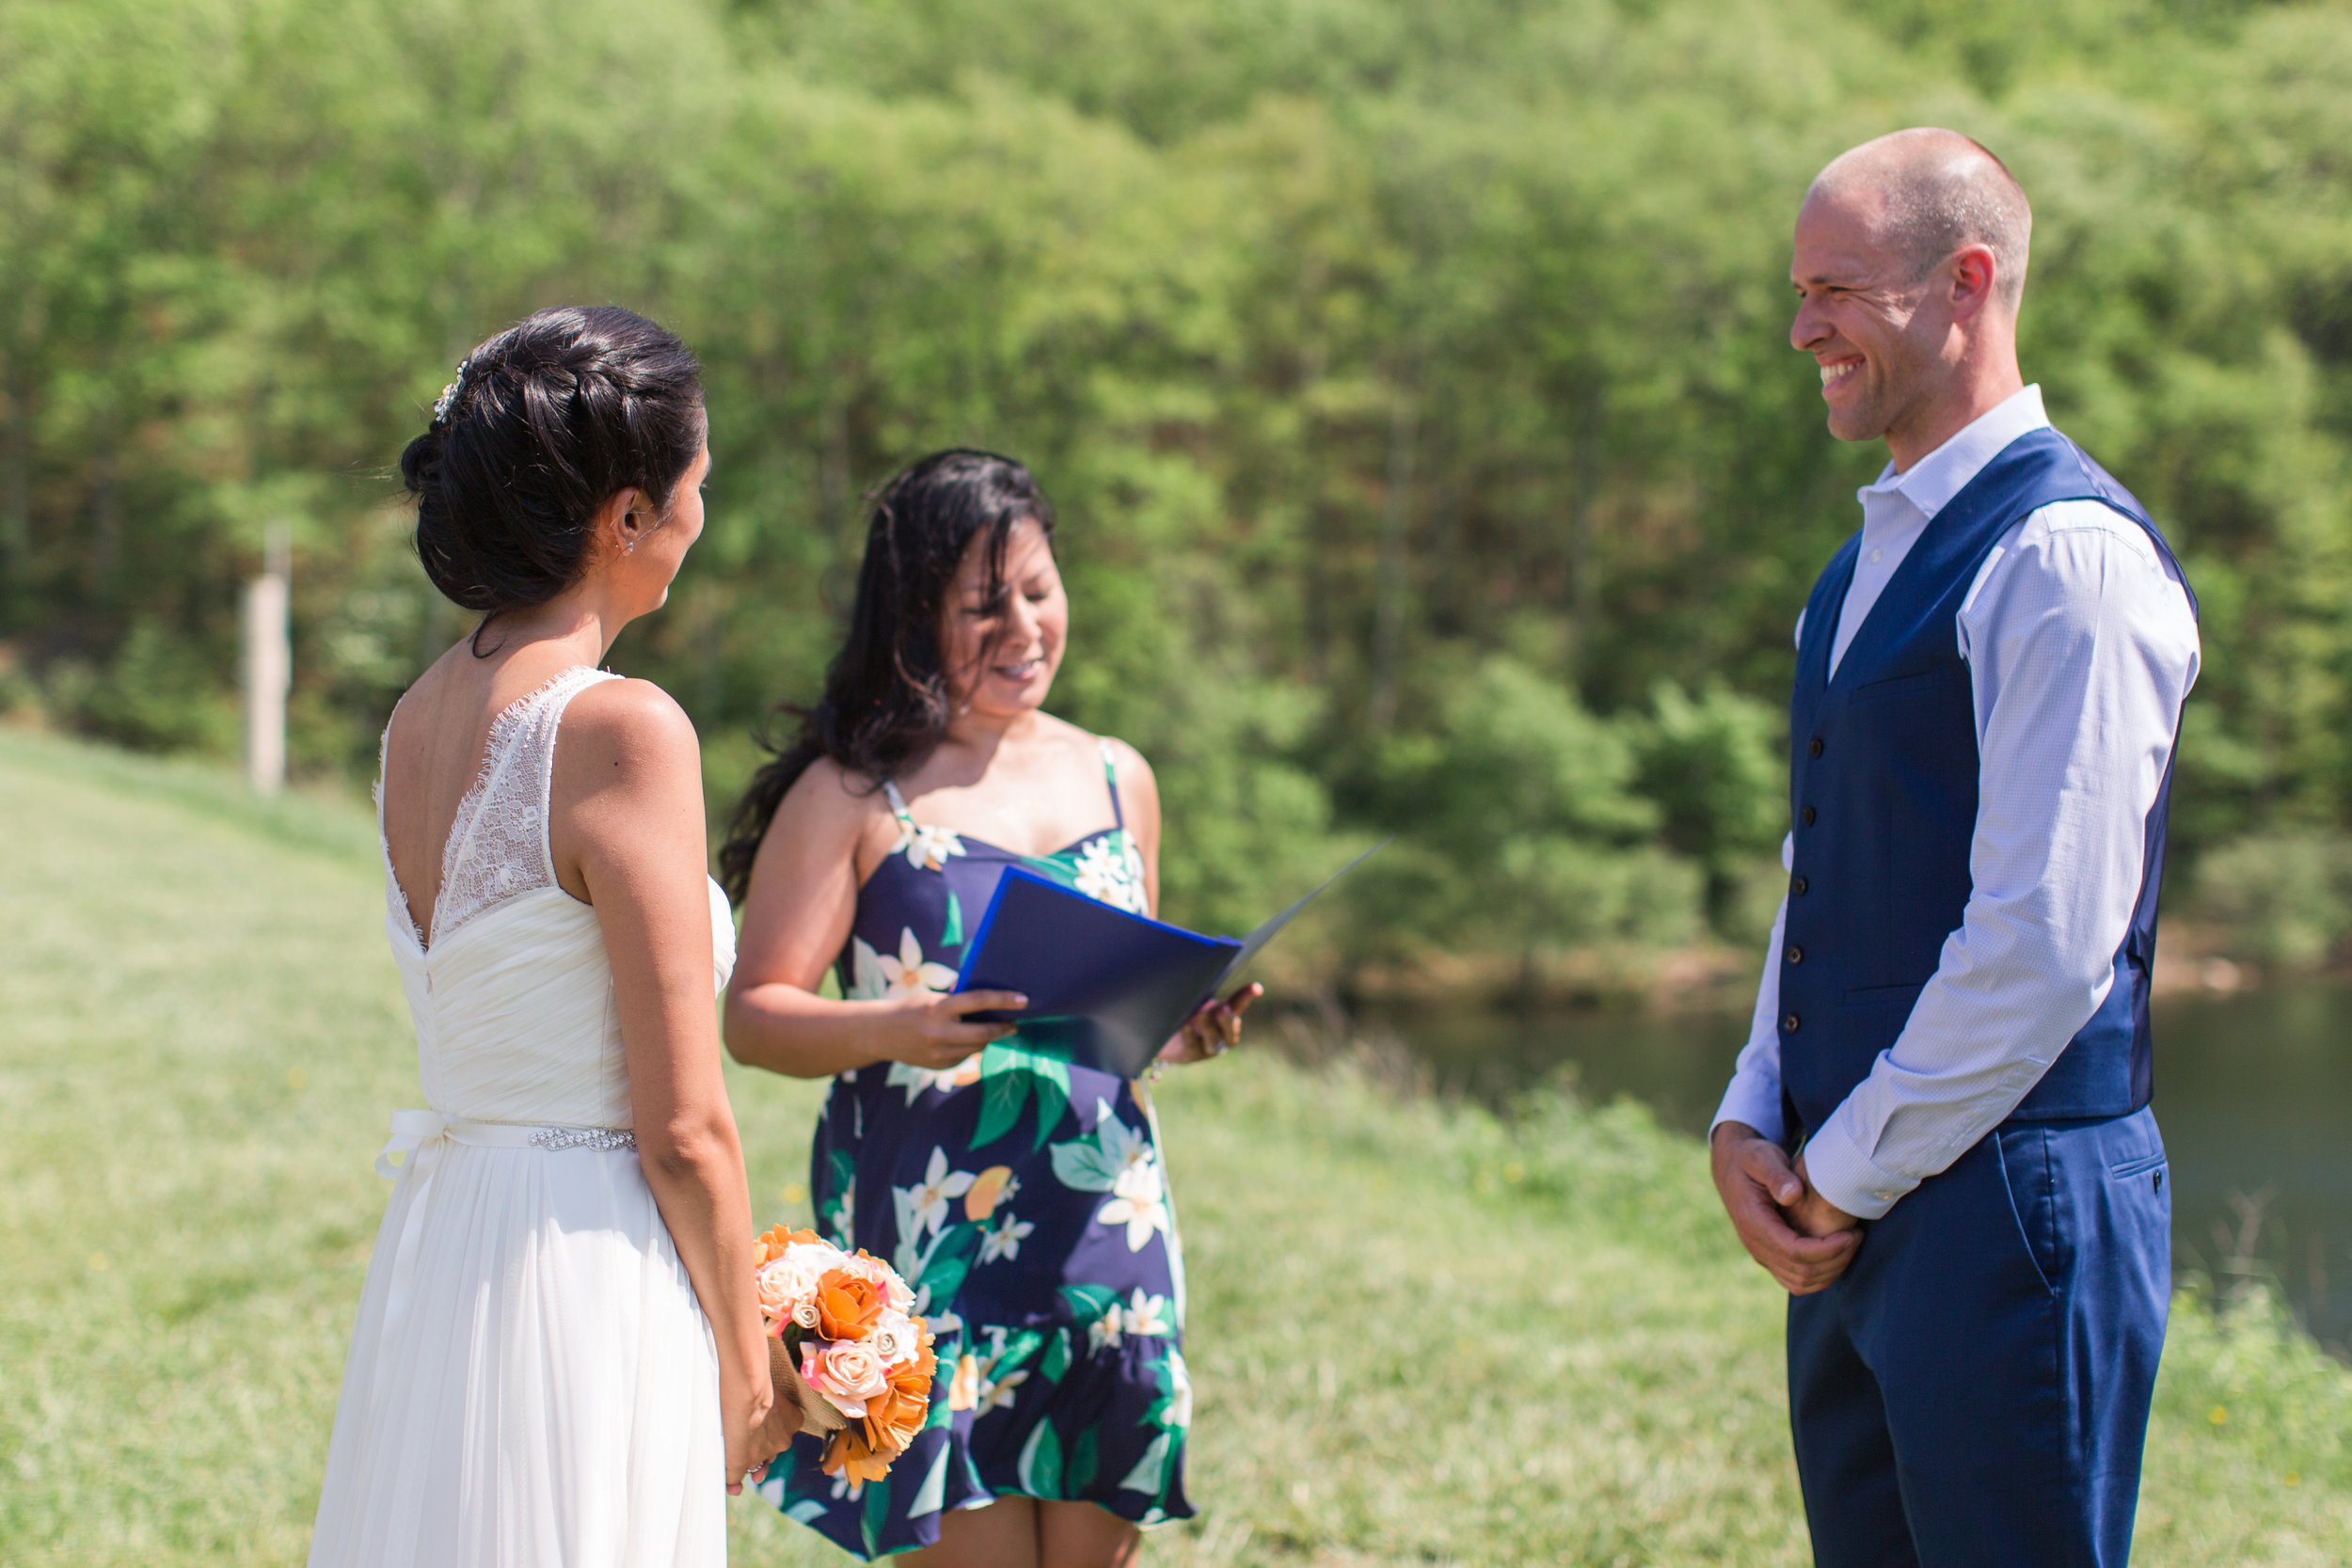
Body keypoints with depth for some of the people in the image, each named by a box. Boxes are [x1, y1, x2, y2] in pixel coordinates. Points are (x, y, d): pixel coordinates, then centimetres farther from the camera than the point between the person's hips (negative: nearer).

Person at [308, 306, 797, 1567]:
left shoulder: (418, 717, 7)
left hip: (432, 1248, 8)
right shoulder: (621, 729, -16)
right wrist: (746, 1363, -4)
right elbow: (683, 1128, -14)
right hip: (586, 1270, -8)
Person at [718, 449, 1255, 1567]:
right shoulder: (854, 796, -3)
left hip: (1106, 1234, 5)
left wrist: (1187, 1030, 1)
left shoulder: (1116, 781, 13)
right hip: (933, 1248, -5)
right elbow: (751, 1014, -5)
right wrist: (893, 1029, -23)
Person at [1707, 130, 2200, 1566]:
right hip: (1852, 1215, 9)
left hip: (2007, 1213, -9)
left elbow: (2045, 944, -20)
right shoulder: (1871, 560, 16)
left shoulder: (2070, 556, -15)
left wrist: (1849, 1175, -12)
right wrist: (1750, 1123, 7)